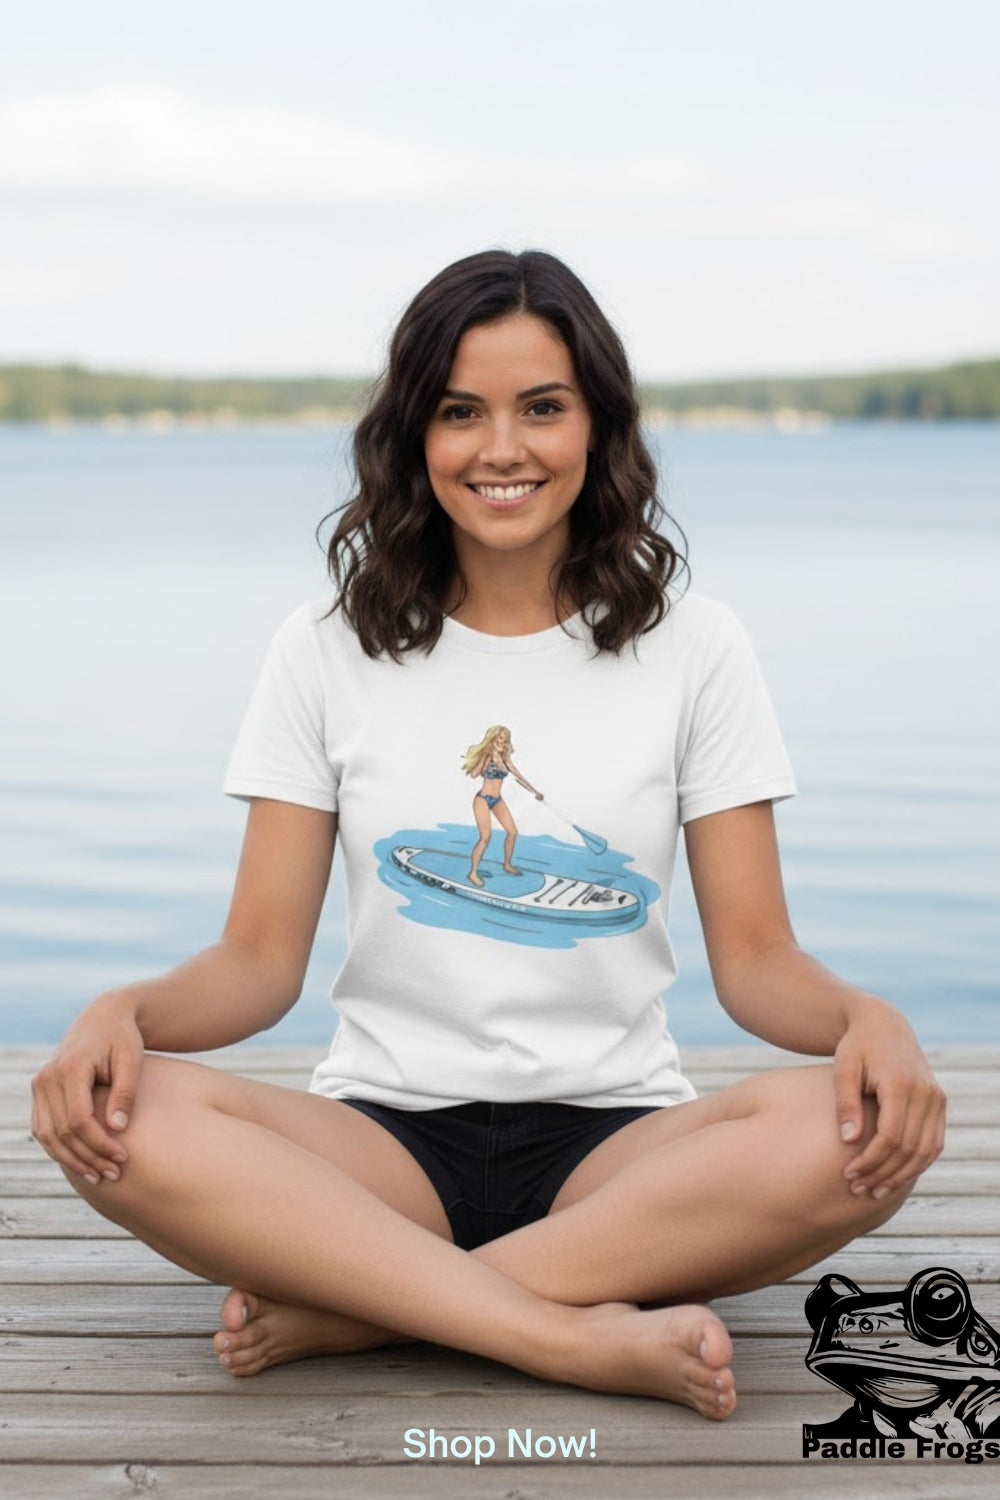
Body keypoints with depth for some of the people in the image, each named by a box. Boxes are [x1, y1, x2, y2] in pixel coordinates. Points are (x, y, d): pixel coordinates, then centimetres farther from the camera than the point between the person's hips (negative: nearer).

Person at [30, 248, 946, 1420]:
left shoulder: (690, 647, 5)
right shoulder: (330, 651, 6)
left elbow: (755, 959, 2)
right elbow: (260, 958, 3)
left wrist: (866, 1017, -21)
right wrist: (123, 1009, -19)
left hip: (616, 1140, 0)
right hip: (387, 1137, 0)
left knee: (854, 1134, -32)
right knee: (126, 1122, -29)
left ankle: (350, 1305, -25)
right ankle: (588, 1338, -30)